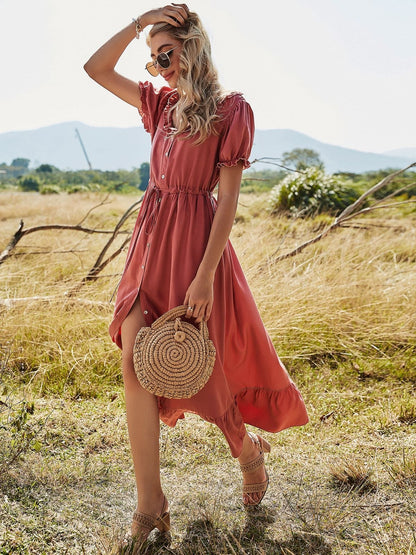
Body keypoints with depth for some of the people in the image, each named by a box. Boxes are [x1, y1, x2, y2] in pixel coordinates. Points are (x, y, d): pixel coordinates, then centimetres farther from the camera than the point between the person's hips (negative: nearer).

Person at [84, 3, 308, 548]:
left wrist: (205, 275, -18)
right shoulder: (162, 103, 15)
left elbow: (227, 197, -12)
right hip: (151, 238, 6)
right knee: (135, 365, -3)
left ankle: (250, 449, 35)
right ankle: (150, 506, 5)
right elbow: (96, 69, 17)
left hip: (197, 240, -6)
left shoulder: (231, 108, -5)